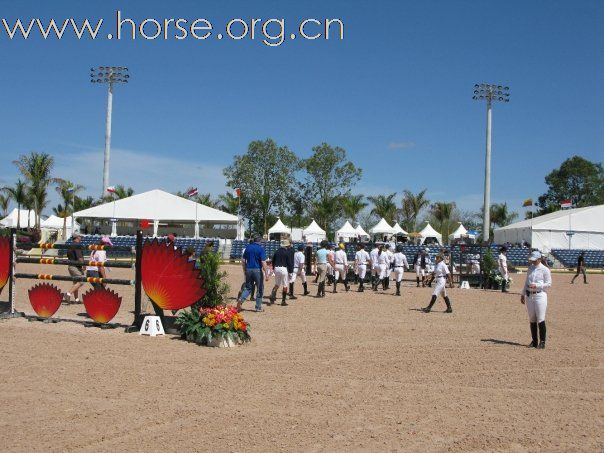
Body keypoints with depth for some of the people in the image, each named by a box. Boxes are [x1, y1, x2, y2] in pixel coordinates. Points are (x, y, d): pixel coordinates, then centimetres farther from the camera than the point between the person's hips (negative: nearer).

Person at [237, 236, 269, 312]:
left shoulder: (248, 247, 7)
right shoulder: (261, 248, -8)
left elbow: (243, 260, 10)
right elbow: (263, 262, -14)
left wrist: (245, 270, 19)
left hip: (248, 269, 5)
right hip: (257, 270, -5)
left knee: (248, 287, 15)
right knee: (260, 288, 8)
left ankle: (241, 299, -10)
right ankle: (258, 307, 12)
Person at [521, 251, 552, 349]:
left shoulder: (545, 270, -5)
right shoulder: (530, 269, 14)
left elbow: (549, 284, -7)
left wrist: (536, 285, -17)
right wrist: (523, 294, 18)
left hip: (540, 295, -6)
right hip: (529, 295, 6)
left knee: (540, 319, -8)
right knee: (532, 319, 8)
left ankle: (542, 342, -2)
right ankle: (534, 341, 15)